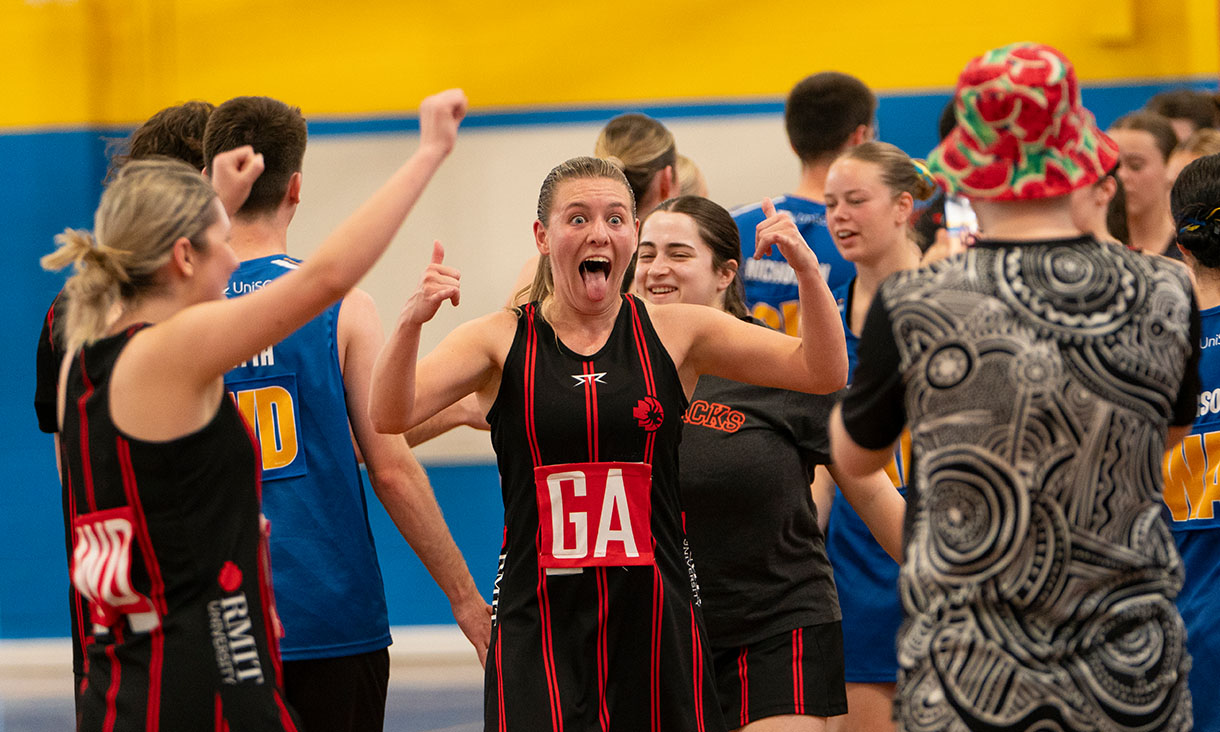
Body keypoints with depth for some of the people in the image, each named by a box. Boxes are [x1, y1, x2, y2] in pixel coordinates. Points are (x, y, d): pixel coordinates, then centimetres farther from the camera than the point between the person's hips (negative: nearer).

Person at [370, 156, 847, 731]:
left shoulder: (676, 333, 6)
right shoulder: (501, 340, 3)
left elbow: (822, 372, 2)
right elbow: (390, 417, -10)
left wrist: (806, 269, -15)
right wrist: (411, 321, -29)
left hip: (655, 621, 2)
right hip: (539, 631, -1)